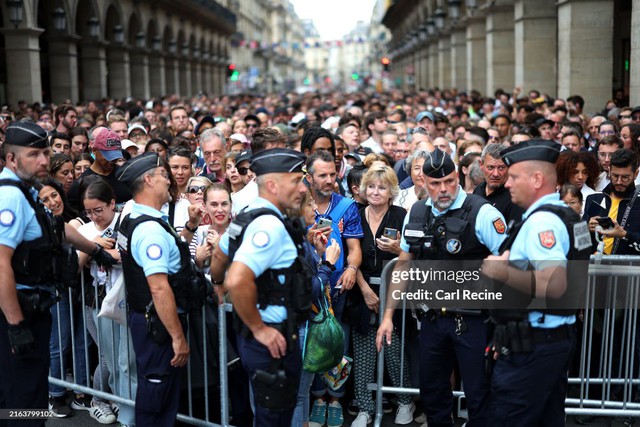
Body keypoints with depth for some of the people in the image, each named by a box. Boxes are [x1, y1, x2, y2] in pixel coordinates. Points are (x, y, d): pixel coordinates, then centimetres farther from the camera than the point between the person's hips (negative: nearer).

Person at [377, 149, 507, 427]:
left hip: (472, 319, -5)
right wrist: (388, 316, 10)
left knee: (479, 397, 4)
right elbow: (403, 266, 12)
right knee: (431, 395, 18)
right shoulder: (416, 214, 4)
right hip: (432, 318, 5)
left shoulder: (482, 213, -13)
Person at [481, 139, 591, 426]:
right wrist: (515, 260, 20)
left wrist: (502, 272, -23)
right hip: (559, 336, 11)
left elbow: (554, 285, -30)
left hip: (532, 345, -11)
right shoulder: (564, 214, 13)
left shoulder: (540, 221, -19)